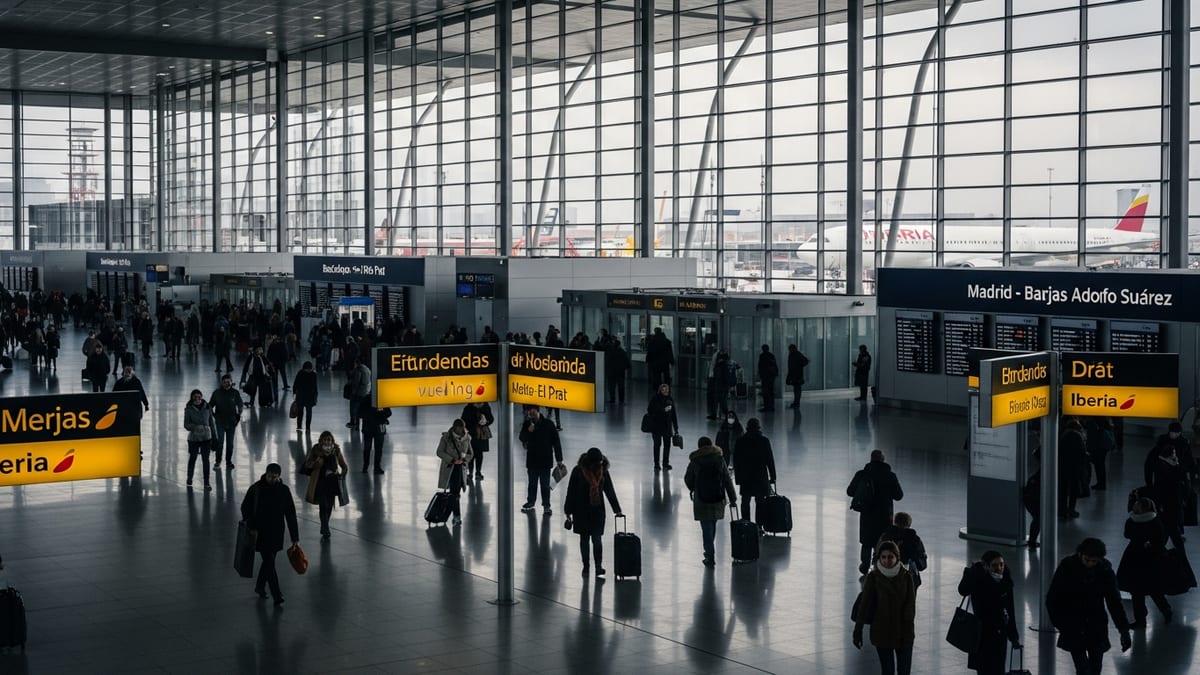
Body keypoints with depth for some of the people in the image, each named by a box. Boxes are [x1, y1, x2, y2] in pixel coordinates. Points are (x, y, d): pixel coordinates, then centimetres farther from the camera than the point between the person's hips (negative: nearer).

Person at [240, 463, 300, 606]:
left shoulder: (284, 490, -2)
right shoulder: (256, 488, -7)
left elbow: (291, 515, 0)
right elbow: (245, 508, 1)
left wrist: (295, 537, -2)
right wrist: (251, 527, -11)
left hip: (276, 533, 3)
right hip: (260, 533, -3)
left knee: (268, 561, 14)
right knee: (269, 562, -9)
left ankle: (260, 586, 36)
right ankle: (277, 596, -10)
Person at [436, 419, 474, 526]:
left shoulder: (466, 438, 6)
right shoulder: (446, 437, -5)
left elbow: (470, 454, 15)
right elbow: (439, 452, -5)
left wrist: (464, 460, -6)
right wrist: (452, 460, -14)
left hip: (461, 468, 3)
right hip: (449, 468, -3)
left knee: (456, 491, 3)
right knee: (454, 491, -11)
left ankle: (455, 516, 12)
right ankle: (457, 516, -12)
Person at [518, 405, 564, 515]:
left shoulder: (548, 424, -8)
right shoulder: (527, 424, 0)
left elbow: (556, 442, -4)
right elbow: (522, 438, 1)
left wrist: (559, 459, -5)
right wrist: (528, 431, -20)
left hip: (545, 460, -3)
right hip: (532, 459, 3)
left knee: (545, 484, 3)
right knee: (532, 483, 16)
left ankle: (546, 505, 12)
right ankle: (530, 502, 28)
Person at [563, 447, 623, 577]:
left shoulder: (603, 472, -3)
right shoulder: (578, 471, -11)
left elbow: (610, 491, 5)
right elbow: (571, 491, -6)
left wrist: (617, 509, 4)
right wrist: (568, 511, -4)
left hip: (598, 511, 1)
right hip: (581, 511, -1)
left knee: (597, 539, -6)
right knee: (584, 538, 10)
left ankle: (599, 567, -6)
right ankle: (585, 566, 21)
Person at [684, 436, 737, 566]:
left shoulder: (695, 461, -5)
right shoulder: (720, 458, 0)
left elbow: (688, 479, 8)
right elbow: (727, 480, -1)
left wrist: (693, 490, 29)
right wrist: (732, 498, 4)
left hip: (701, 499, -3)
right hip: (718, 497, 3)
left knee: (706, 527, 0)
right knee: (712, 525, 19)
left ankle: (710, 557, -5)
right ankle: (709, 551, 30)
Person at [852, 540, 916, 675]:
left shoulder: (906, 576, -4)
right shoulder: (873, 577, -7)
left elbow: (911, 605, -3)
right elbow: (864, 605, -4)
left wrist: (908, 629, -11)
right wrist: (857, 631, -4)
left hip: (904, 632, 1)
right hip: (882, 632, -1)